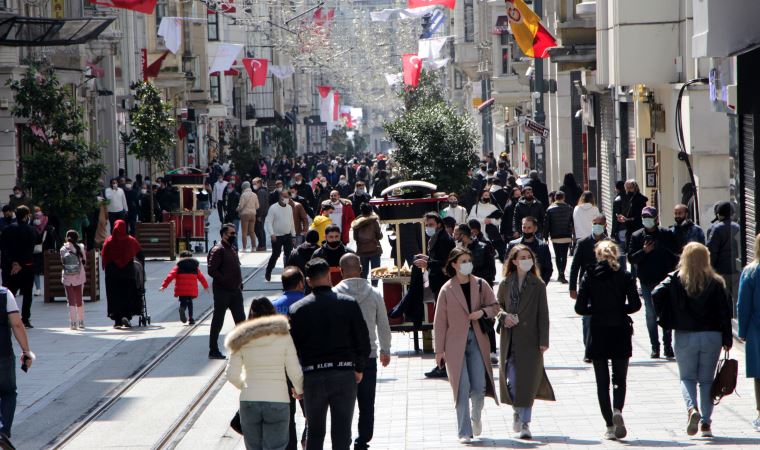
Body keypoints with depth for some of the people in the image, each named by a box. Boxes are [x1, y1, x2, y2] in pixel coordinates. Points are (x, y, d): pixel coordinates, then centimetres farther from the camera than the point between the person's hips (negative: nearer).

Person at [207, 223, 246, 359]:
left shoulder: (233, 249, 15)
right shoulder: (218, 250, -12)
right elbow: (212, 270, -19)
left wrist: (239, 283, 9)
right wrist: (225, 281, -19)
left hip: (235, 290, 8)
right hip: (222, 291, -8)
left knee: (241, 319, 8)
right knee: (218, 321, 0)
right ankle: (213, 351, 7)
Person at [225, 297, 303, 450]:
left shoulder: (241, 340, 2)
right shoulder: (283, 336, -3)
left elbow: (231, 374, 3)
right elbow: (295, 371, -3)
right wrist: (299, 390, 16)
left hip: (249, 402, 2)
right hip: (278, 400, -2)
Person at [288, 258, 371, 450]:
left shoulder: (297, 309, -2)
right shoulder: (349, 304, -3)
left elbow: (292, 346, 0)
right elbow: (363, 341, 0)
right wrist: (359, 369, 14)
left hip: (312, 376, 1)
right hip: (345, 374, 0)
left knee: (314, 432, 13)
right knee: (342, 432, 5)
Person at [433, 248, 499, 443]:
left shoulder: (480, 284, 5)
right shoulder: (447, 290, -2)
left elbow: (495, 306, 13)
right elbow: (440, 322, 0)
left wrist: (483, 312, -9)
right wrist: (439, 349, -2)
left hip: (477, 341, 2)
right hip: (455, 344, -2)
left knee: (479, 386, -3)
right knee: (462, 389, -5)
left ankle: (476, 417, 28)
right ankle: (464, 432, 3)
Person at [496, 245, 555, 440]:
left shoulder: (537, 285, 0)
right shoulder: (505, 284, 6)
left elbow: (543, 314, -1)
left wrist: (543, 340, -7)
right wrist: (503, 316, -8)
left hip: (530, 340, -2)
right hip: (510, 340, 2)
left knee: (528, 382, -3)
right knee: (511, 380, -1)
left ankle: (525, 423, 5)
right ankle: (517, 411, 27)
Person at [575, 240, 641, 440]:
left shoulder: (589, 277, -1)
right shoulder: (625, 276, -1)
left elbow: (580, 308, -6)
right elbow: (635, 304, -8)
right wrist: (619, 310, 10)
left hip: (597, 334, 0)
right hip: (620, 334, 0)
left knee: (602, 382, 7)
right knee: (619, 379, 10)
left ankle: (610, 425, 2)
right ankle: (617, 411, -17)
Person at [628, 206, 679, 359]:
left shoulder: (666, 234, 2)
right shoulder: (637, 236, 4)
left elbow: (675, 255, 4)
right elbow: (631, 258, 0)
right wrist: (644, 251, -16)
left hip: (664, 279, -1)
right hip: (647, 282, 1)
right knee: (651, 314, 4)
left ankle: (667, 345, 4)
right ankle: (655, 347, 9)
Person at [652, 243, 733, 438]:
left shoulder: (675, 280, -3)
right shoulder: (715, 283, -2)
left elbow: (656, 295, -16)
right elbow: (725, 311, -3)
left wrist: (665, 319, -3)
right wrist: (727, 339, 4)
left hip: (684, 336, -1)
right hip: (711, 336, 1)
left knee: (687, 378, 10)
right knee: (706, 380, 10)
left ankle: (692, 409, -17)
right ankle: (706, 422, 6)